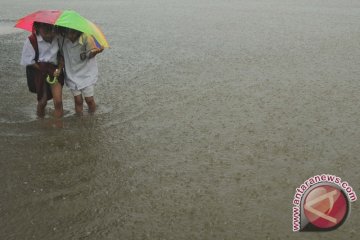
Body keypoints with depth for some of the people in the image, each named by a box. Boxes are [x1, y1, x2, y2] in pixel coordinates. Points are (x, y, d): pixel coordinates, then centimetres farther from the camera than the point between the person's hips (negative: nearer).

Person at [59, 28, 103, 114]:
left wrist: (96, 51, -36)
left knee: (89, 99, 2)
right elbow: (61, 55, -4)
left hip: (86, 72, -2)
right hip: (72, 74, 2)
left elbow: (90, 55, -15)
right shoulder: (61, 39, -18)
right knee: (78, 100, 4)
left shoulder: (86, 38, -24)